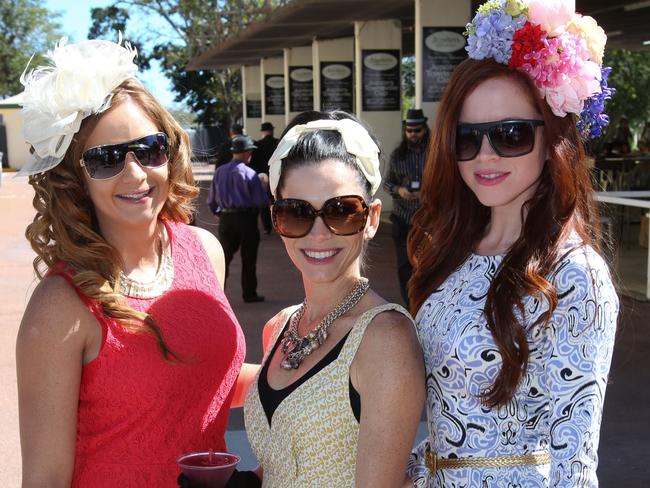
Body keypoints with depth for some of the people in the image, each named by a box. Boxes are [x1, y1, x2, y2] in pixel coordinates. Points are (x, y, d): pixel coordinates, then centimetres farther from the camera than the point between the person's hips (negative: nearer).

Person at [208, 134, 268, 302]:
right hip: (246, 219, -4)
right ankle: (249, 294, 13)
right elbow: (262, 201, -12)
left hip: (225, 219, 4)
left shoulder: (219, 171, 1)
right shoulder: (249, 174, -13)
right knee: (248, 258, 8)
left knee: (224, 257, 13)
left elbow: (211, 200, 7)